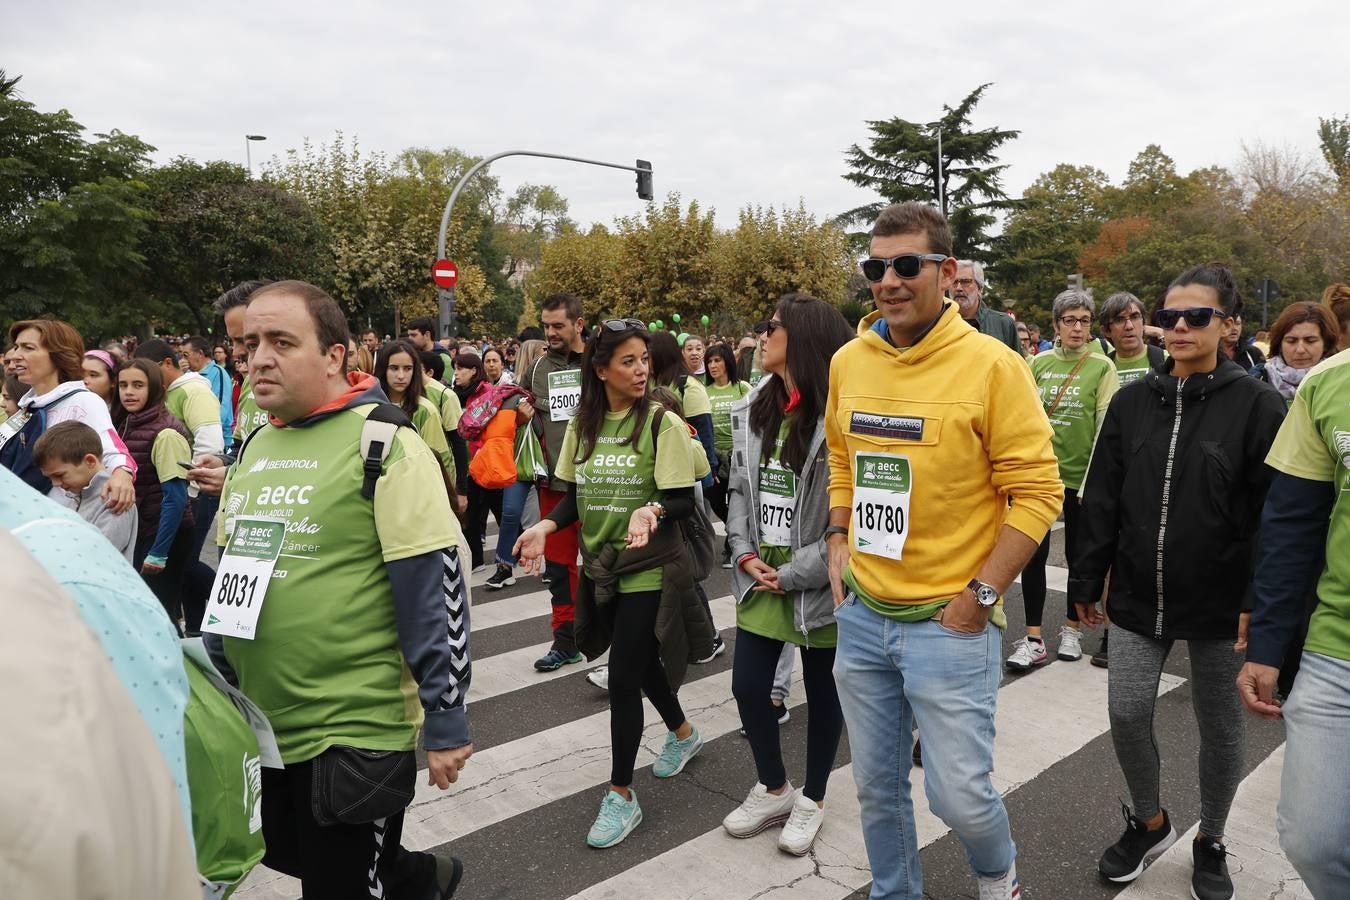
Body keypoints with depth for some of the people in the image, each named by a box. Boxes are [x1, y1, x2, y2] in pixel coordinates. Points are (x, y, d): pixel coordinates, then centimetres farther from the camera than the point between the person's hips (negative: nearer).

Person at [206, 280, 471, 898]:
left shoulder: (384, 443, -16)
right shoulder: (253, 446, 6)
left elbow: (435, 588, -18)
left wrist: (445, 720, -17)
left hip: (356, 726, -7)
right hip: (257, 722, 8)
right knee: (281, 850, 25)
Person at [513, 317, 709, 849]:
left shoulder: (662, 422, -13)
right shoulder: (583, 424, 2)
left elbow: (684, 501, -15)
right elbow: (577, 497, 9)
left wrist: (652, 511, -36)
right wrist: (547, 526, -9)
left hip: (649, 569, -5)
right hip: (602, 566, 6)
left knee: (623, 676, -5)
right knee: (639, 662, 20)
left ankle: (621, 795, 14)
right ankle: (683, 733, 48)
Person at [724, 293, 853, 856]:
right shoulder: (750, 411, 3)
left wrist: (793, 575, -15)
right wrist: (745, 554, -3)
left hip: (818, 587, -6)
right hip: (761, 581, 6)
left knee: (822, 692, 14)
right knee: (747, 686, 11)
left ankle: (812, 799, 36)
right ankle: (773, 788, 36)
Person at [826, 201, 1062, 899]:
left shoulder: (991, 364, -13)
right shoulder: (848, 362, 3)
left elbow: (1037, 492, -12)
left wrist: (980, 593, -15)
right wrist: (839, 541, 5)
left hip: (949, 623, -4)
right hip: (861, 615, 5)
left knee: (959, 794, 5)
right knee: (877, 787, 17)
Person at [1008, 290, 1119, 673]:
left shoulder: (1102, 366, -3)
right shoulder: (1039, 362, 4)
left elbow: (1106, 425, -6)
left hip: (1081, 474, -2)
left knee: (1079, 555, 12)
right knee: (1033, 554, -1)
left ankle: (1072, 628, 29)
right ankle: (1033, 640, 6)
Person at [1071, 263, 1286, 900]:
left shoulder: (1257, 406, -8)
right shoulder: (1132, 402, 3)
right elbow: (1101, 499, 5)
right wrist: (1085, 582, 6)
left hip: (1220, 604, -2)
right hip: (1138, 598, 3)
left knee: (1219, 727, 13)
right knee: (1127, 715, 3)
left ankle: (1210, 842, 36)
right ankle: (1148, 822, 30)